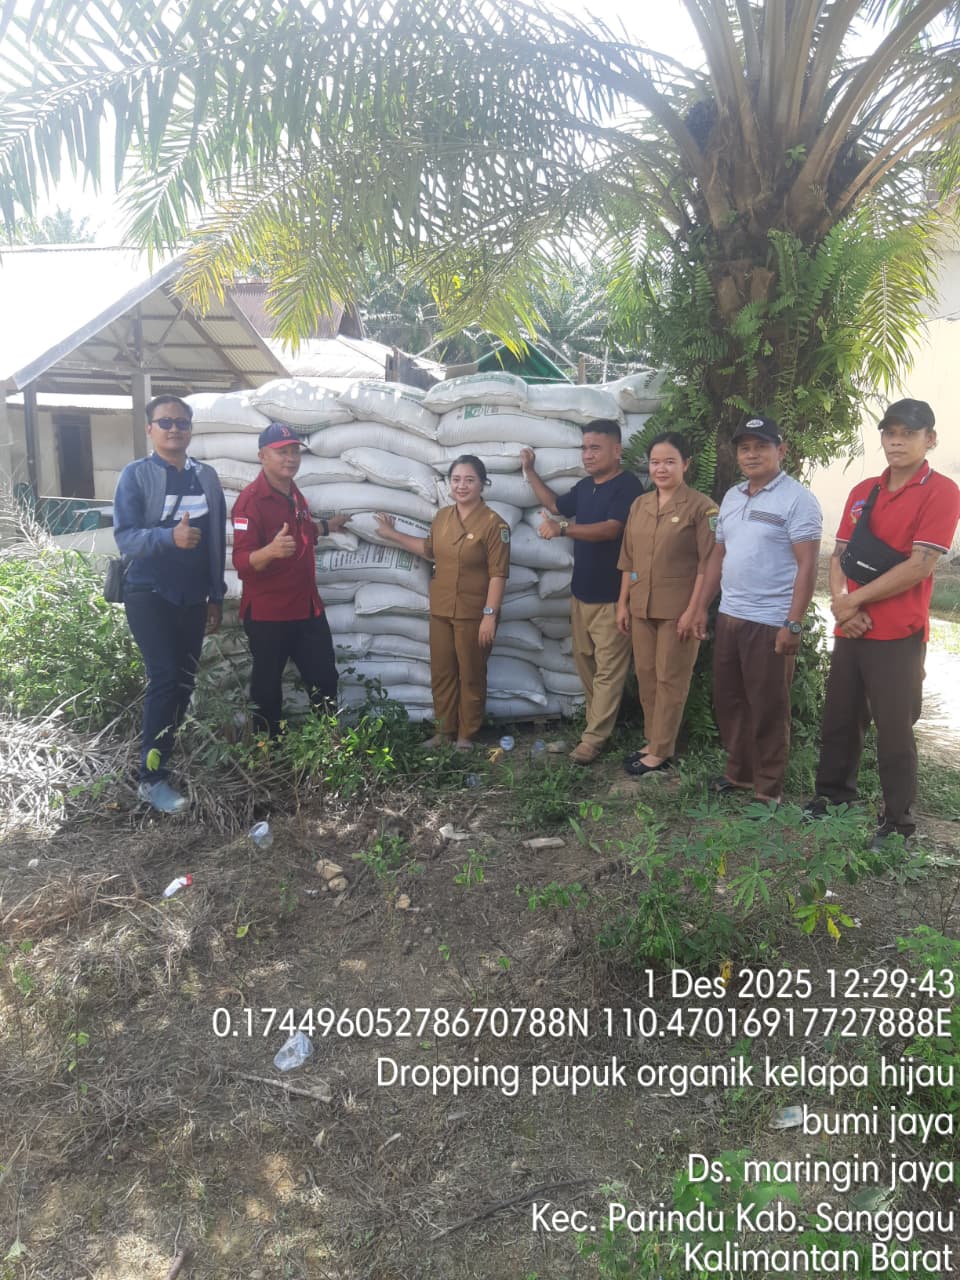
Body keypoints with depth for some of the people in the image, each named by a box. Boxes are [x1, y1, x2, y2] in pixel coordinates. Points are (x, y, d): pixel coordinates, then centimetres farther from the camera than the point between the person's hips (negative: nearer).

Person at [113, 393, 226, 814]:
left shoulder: (206, 476, 7)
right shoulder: (135, 475, -6)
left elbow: (217, 541, 10)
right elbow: (124, 537, -16)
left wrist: (216, 596, 10)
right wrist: (170, 536, -35)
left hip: (192, 597, 5)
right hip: (149, 593, -5)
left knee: (185, 680, 8)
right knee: (164, 677, -13)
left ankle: (167, 754, 23)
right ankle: (151, 777, -6)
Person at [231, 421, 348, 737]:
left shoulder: (294, 494, 8)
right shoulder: (250, 500, -18)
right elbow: (241, 561, -26)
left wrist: (324, 527, 32)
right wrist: (271, 550, -44)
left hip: (307, 607, 8)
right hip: (267, 614, -8)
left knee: (325, 679, 14)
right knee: (268, 688, 5)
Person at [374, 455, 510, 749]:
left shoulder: (493, 524, -13)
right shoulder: (442, 517, 6)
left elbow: (498, 574, -15)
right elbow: (430, 550, 24)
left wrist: (490, 615, -19)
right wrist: (393, 535, 24)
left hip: (473, 614, -6)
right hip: (441, 610, 6)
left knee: (471, 675, 7)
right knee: (441, 673, 13)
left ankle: (466, 735, 21)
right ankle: (444, 730, 27)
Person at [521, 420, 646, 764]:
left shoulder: (628, 485, -14)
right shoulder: (584, 487, 12)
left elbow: (611, 528, -27)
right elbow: (556, 505, 28)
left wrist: (562, 529, -35)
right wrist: (530, 472, 19)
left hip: (611, 596, -9)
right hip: (581, 592, 9)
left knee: (608, 669, -2)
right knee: (584, 661, 15)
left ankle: (594, 736, 2)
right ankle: (598, 720, 28)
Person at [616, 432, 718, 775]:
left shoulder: (701, 507, -8)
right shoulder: (639, 505, 10)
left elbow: (707, 564, -12)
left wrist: (693, 611, -16)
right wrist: (622, 603, 10)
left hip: (677, 609, -6)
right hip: (641, 607, 6)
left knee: (670, 680, 2)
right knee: (646, 677, 13)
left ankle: (662, 752, 11)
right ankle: (653, 741, 26)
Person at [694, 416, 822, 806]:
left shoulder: (797, 499, -9)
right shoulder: (731, 496, 13)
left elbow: (807, 565, -14)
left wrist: (793, 624, -19)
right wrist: (702, 607, 13)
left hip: (770, 623, -7)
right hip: (729, 617, 7)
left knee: (767, 708, 2)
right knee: (728, 700, 15)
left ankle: (768, 789, 15)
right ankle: (739, 771, 31)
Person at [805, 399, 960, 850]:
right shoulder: (862, 492, 12)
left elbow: (919, 566, -16)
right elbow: (839, 555, 10)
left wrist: (855, 600, -12)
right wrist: (840, 602, -8)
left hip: (898, 635, -6)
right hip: (850, 630, 6)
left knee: (893, 731, 2)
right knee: (839, 720, 15)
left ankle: (898, 823, 17)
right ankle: (831, 795, 33)